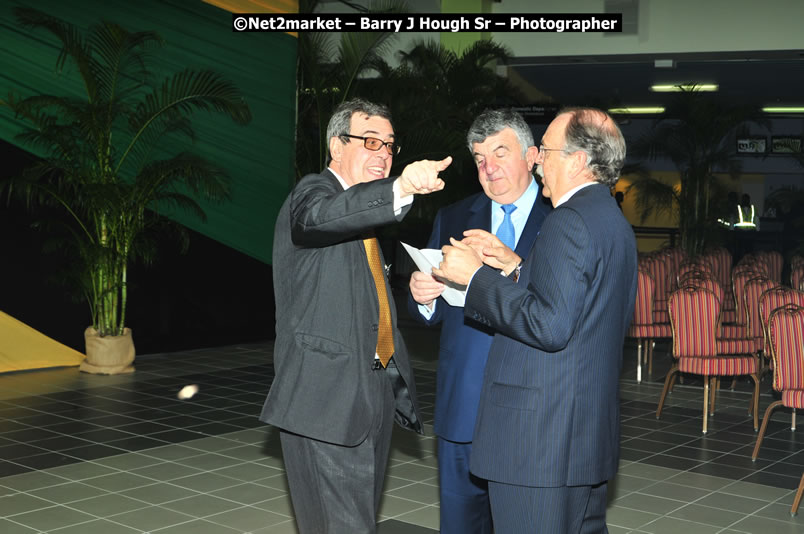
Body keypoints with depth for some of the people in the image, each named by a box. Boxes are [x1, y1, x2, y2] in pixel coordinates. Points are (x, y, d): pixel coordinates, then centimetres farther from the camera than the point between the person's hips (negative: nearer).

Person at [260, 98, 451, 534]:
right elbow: (318, 217, -38)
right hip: (327, 397, -9)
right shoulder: (313, 191, -10)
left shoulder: (363, 209, 20)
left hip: (372, 394, 10)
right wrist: (399, 189, -52)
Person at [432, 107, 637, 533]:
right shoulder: (611, 220, 16)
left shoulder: (569, 221, -16)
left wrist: (477, 278, -16)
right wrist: (517, 267, 13)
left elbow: (550, 327, -24)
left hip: (539, 439, -10)